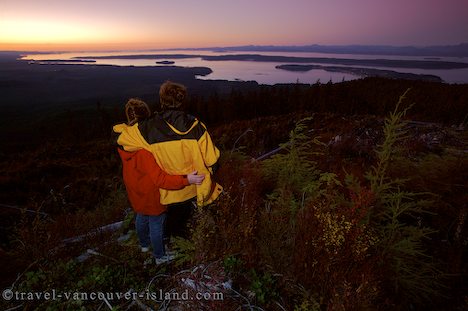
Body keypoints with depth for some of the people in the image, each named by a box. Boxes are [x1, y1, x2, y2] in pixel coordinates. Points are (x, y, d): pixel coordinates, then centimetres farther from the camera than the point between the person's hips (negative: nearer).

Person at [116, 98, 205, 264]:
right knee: (156, 226, 16)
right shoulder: (143, 150, -38)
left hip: (135, 194, 8)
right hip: (151, 197, -7)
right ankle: (160, 256, 40)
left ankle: (144, 244, 59)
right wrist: (186, 179, -39)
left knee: (141, 218, 31)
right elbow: (160, 179, -37)